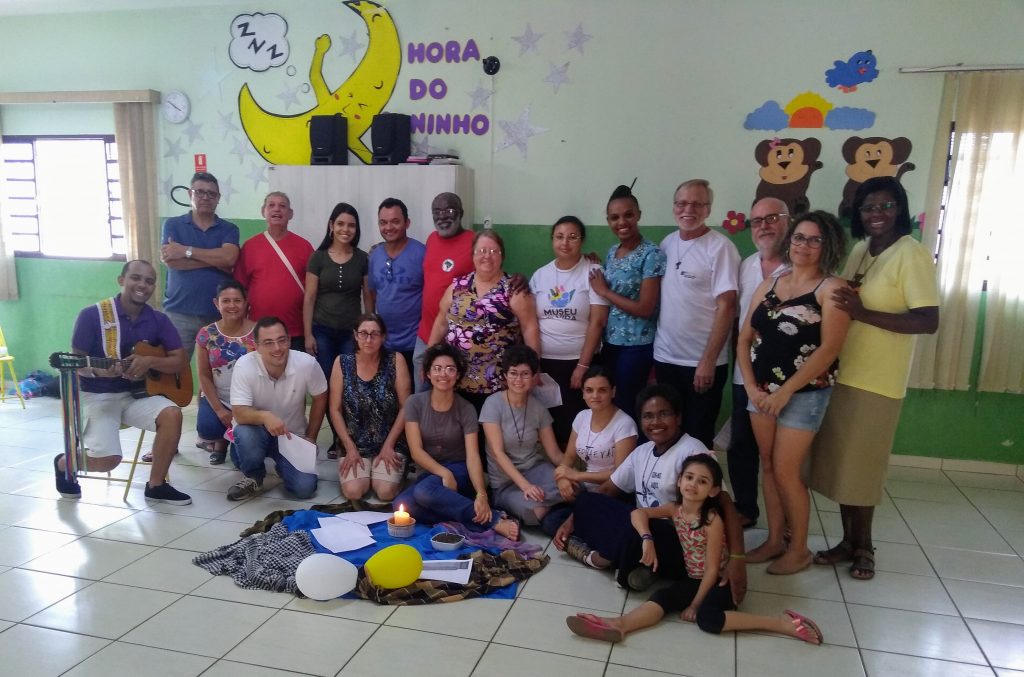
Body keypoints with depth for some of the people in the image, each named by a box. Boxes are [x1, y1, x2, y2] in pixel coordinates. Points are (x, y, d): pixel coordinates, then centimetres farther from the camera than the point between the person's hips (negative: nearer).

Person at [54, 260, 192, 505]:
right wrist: (98, 371, -29)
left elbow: (181, 361, -1)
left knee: (172, 414, -26)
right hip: (98, 395, -4)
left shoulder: (158, 320, 1)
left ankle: (156, 485, -8)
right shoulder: (92, 315, -10)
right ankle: (64, 463, 19)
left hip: (138, 393, 4)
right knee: (107, 459, -20)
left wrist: (150, 361, -20)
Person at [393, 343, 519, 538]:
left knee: (424, 491, -34)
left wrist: (481, 495, -33)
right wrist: (444, 473, -26)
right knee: (400, 505, -28)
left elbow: (472, 456, -17)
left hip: (458, 470, -3)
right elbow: (416, 451, -11)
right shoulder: (414, 403, -6)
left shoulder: (466, 409, -9)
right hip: (429, 471, 4)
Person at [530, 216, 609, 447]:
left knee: (575, 423, -1)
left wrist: (583, 365, -11)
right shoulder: (540, 275, 8)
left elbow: (597, 322, -8)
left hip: (578, 361, -3)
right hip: (543, 360, 3)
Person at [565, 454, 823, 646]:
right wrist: (647, 540, -21)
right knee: (662, 598, -19)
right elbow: (638, 513, -3)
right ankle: (618, 625, -34)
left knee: (707, 618, -31)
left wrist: (695, 604, -16)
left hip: (718, 582, -6)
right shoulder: (675, 509, -3)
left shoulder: (713, 520, -20)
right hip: (692, 579, 6)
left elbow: (712, 569, -17)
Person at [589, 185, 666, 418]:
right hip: (609, 341, 7)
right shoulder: (612, 252, 8)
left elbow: (645, 308, -19)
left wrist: (604, 291, -13)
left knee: (624, 406, 3)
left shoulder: (651, 254, -14)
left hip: (637, 345, -7)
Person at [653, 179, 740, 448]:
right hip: (664, 358, 5)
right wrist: (650, 354, 8)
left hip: (701, 362, -5)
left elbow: (726, 307, -13)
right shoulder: (667, 243, 8)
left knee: (697, 439, 6)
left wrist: (708, 361, -17)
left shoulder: (720, 247, -10)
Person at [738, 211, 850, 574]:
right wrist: (751, 386, -3)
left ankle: (799, 550, 15)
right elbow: (744, 339, 9)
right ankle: (774, 540, 25)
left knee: (786, 471, -3)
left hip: (804, 393, -5)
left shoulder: (831, 288, -7)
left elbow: (828, 349, -15)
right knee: (768, 467, 10)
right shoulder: (768, 285, 9)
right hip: (762, 390, 5)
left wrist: (785, 392, -15)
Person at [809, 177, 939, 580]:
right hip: (841, 372, 7)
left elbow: (929, 321, -19)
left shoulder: (912, 254, -11)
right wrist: (843, 295, 0)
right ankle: (848, 540, 25)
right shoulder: (859, 251, 11)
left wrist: (864, 313, -26)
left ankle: (863, 546, 23)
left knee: (860, 466, 4)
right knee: (840, 462, 11)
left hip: (877, 378, -6)